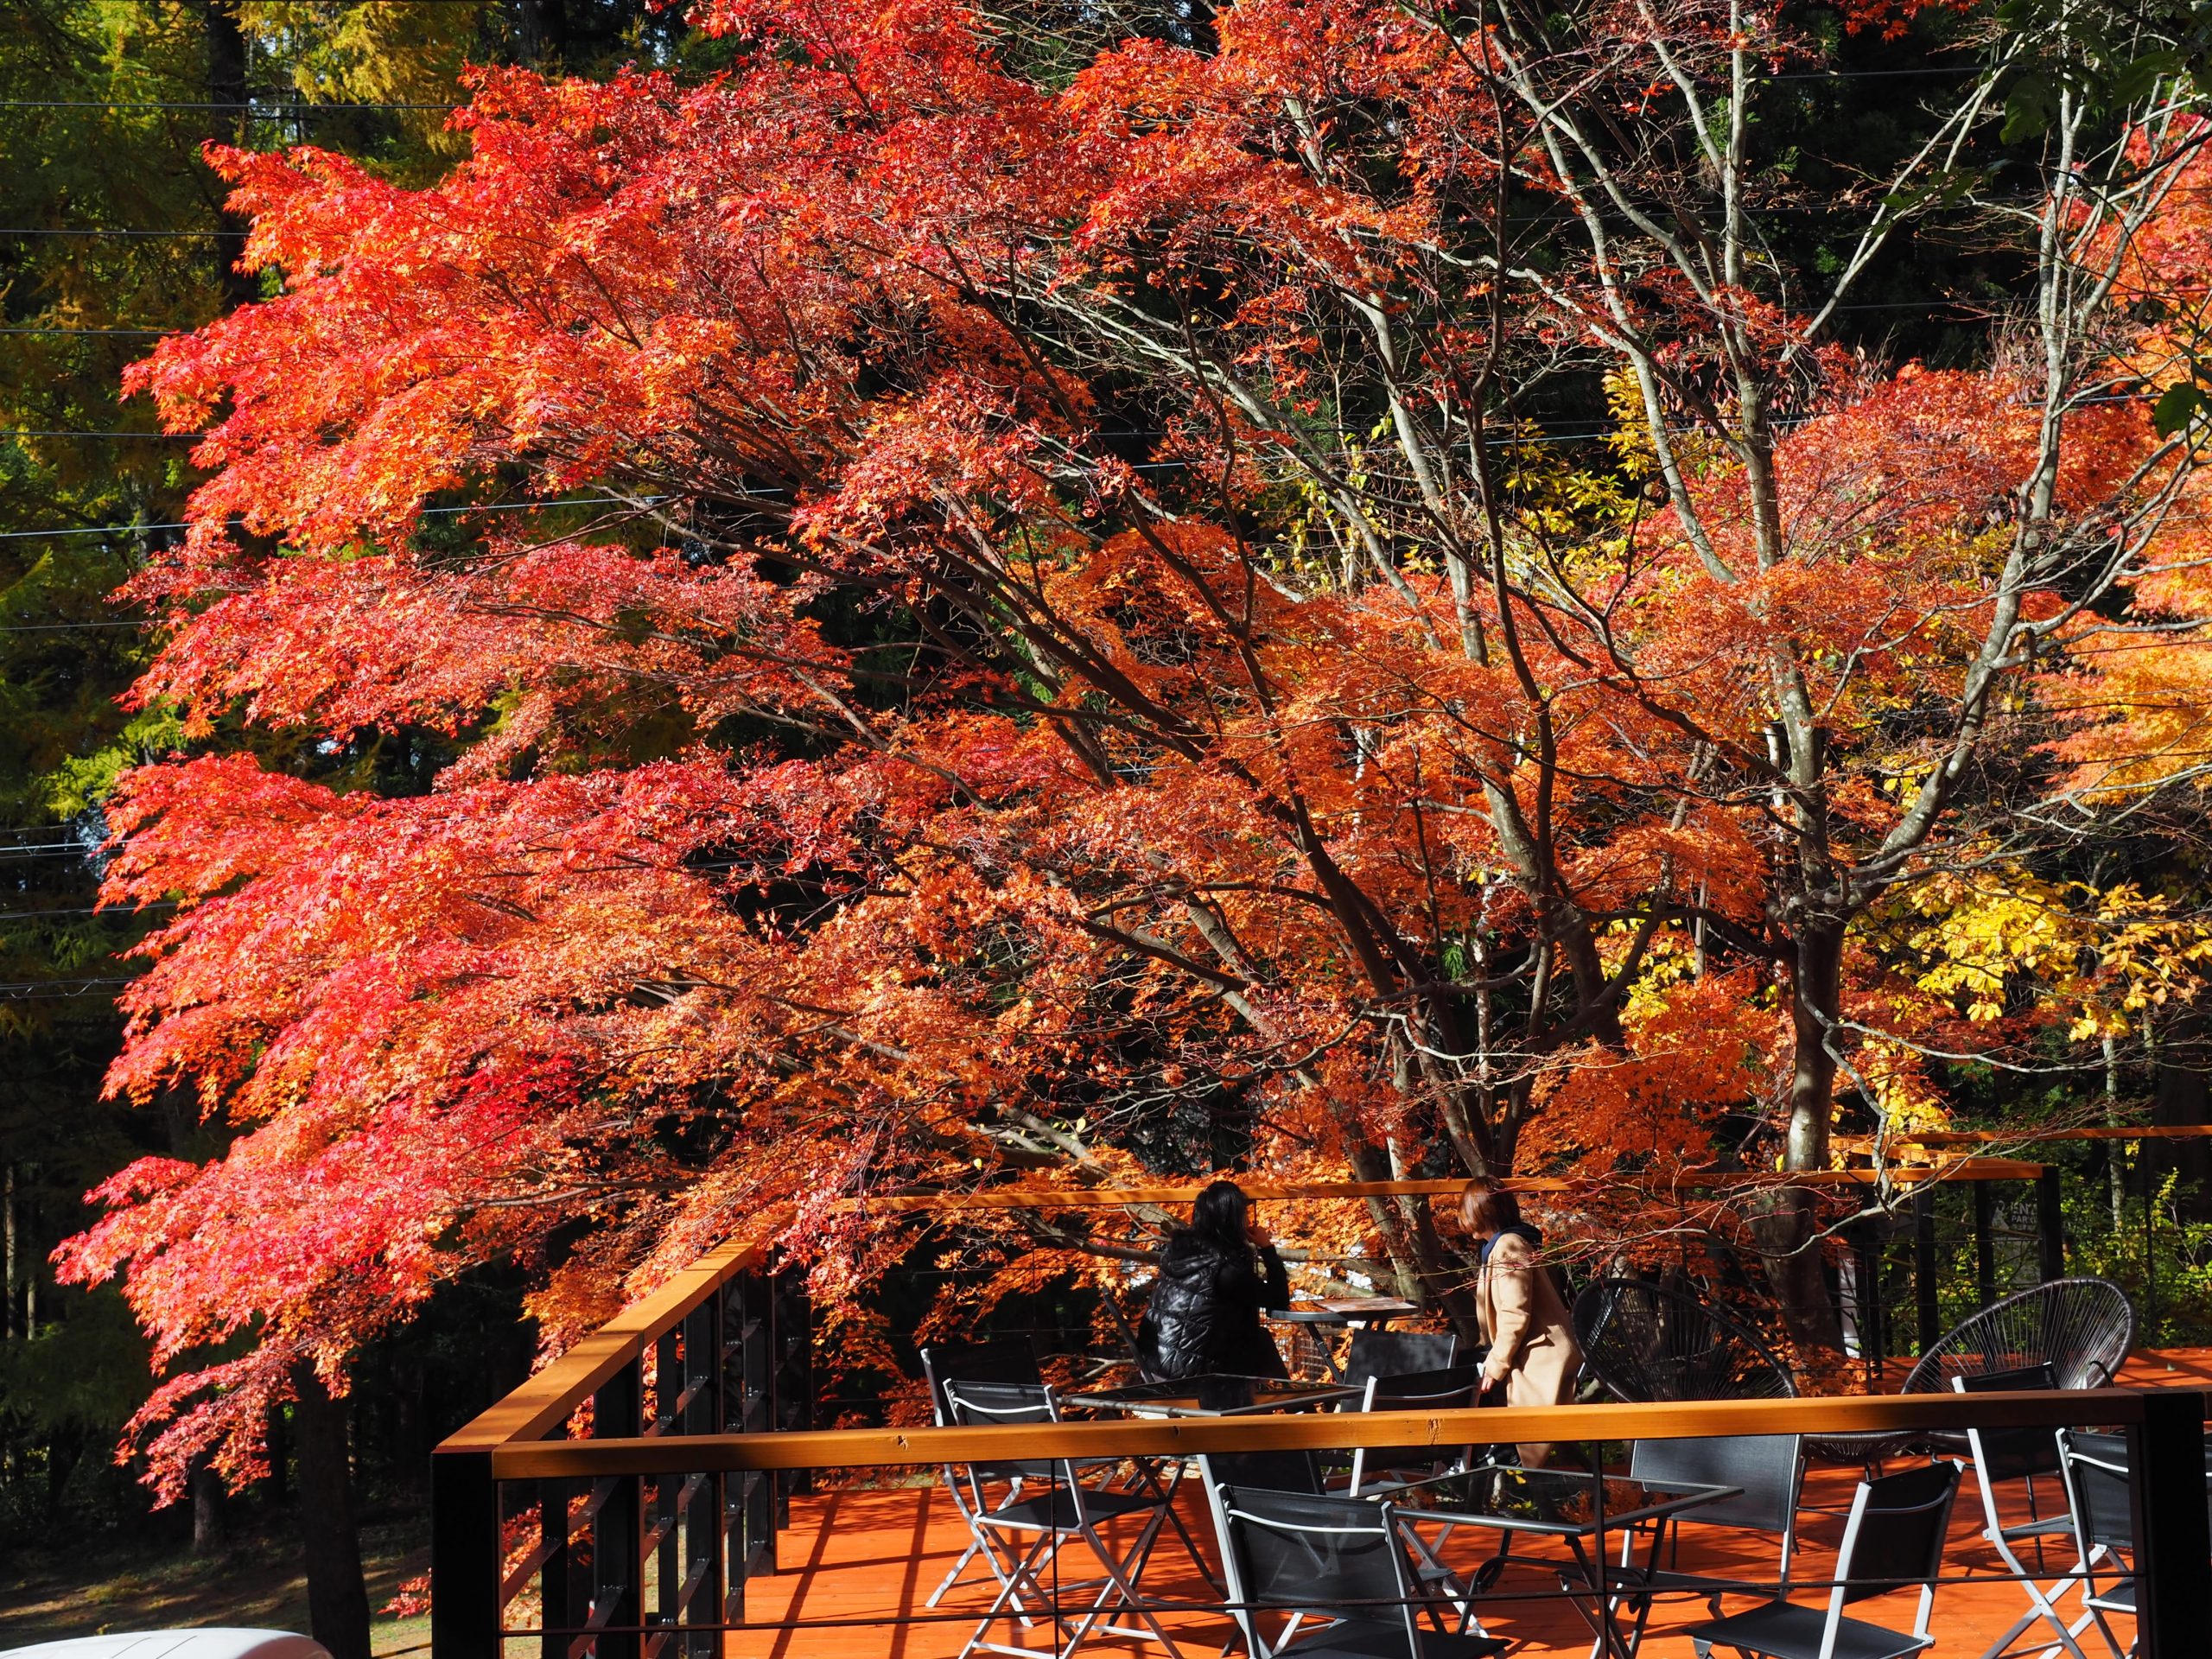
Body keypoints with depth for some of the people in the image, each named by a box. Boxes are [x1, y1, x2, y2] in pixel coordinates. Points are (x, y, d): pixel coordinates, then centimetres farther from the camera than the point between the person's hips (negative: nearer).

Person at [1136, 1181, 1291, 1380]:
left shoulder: (1179, 1248, 3)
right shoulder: (1227, 1266, -18)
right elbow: (1280, 1299, -8)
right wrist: (1267, 1248, -3)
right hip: (1194, 1370, -7)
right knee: (1262, 1342, 15)